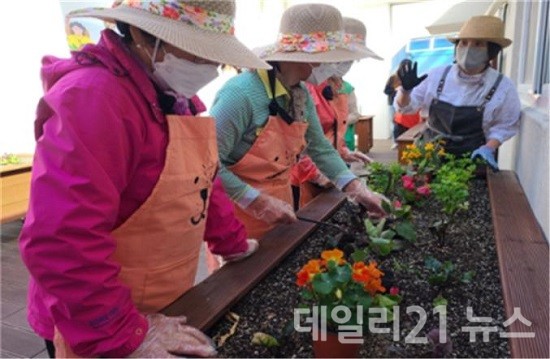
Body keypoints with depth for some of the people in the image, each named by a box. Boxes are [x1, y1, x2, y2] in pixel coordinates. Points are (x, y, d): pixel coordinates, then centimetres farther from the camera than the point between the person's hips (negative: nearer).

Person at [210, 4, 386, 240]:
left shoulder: (301, 94, 0)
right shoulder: (243, 93, -26)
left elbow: (319, 147, 9)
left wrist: (355, 188, -1)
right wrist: (258, 202, -25)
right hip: (239, 219, -8)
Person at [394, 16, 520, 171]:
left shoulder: (503, 87, -9)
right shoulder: (437, 76, -5)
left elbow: (504, 126, 2)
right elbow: (405, 106, 2)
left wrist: (488, 148, -15)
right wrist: (405, 90, -18)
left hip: (472, 160, -1)